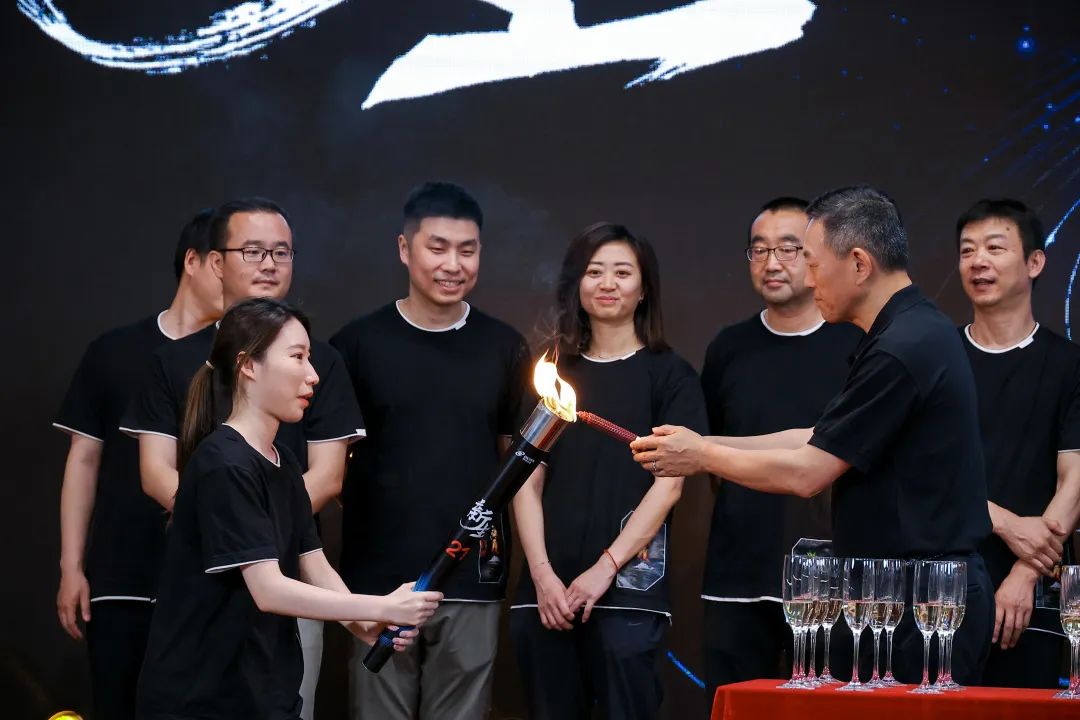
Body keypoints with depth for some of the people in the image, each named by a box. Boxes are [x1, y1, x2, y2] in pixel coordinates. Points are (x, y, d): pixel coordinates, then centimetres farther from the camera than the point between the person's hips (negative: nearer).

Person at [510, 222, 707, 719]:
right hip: (547, 591, 3)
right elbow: (528, 482, 8)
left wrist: (605, 568, -12)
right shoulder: (552, 372, 13)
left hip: (627, 591, -3)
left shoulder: (669, 374, 4)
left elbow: (668, 483, -3)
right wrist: (542, 574, -6)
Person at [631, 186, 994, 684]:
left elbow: (807, 473, -16)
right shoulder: (920, 332, 14)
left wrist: (702, 456, -3)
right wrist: (703, 446, 14)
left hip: (919, 601, -10)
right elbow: (820, 440, 18)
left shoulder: (899, 351, -19)